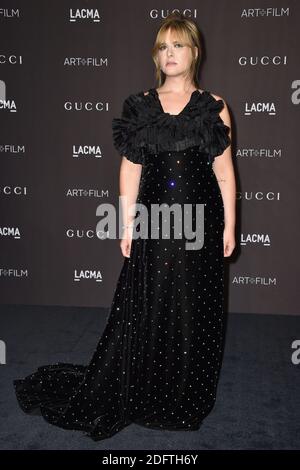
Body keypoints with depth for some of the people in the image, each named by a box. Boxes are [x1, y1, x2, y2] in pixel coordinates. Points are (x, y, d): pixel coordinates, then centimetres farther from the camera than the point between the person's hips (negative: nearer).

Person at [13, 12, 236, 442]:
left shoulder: (214, 107, 2)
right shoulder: (141, 105, 4)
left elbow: (224, 170, 3)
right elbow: (131, 167, 3)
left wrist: (229, 224, 0)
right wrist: (128, 223, 0)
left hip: (200, 218, 0)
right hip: (154, 217, 0)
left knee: (194, 308, 8)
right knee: (147, 307, 6)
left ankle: (188, 398, 27)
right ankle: (143, 394, 25)